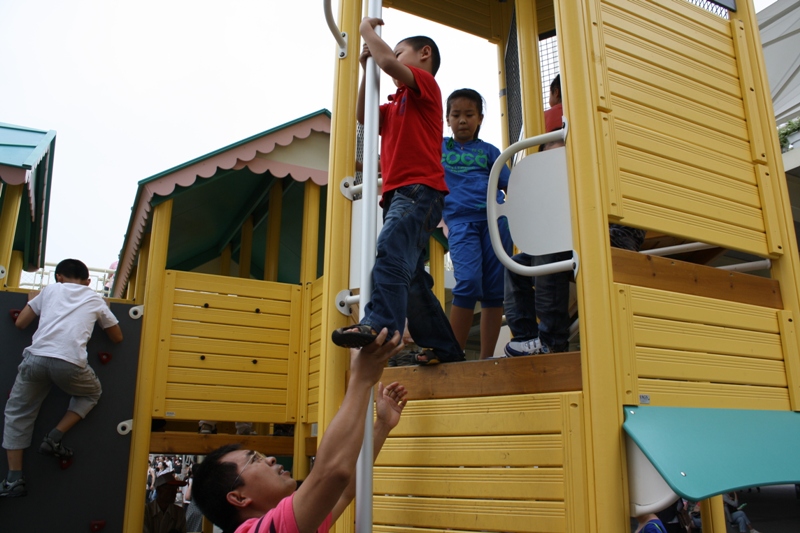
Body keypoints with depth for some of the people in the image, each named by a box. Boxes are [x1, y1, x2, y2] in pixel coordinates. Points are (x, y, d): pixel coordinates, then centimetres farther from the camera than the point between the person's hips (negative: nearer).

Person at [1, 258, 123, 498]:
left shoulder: (50, 289, 22)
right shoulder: (96, 299, 21)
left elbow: (20, 323, 26)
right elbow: (117, 337, 30)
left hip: (37, 357, 1)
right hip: (71, 363, -1)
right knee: (92, 393, 31)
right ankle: (54, 438, 15)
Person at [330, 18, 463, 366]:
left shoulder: (426, 83, 6)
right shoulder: (397, 105, 32)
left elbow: (387, 61, -10)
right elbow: (363, 116, 22)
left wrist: (368, 30, 7)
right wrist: (366, 69, 20)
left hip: (420, 190, -9)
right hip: (398, 193, 9)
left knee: (391, 250, -32)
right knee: (411, 278, 7)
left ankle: (380, 327, -47)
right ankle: (445, 349, 12)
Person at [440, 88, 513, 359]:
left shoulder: (488, 151, 17)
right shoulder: (437, 147, 19)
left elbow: (510, 184, 13)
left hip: (496, 219, 2)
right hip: (460, 222, -1)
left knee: (494, 289, -2)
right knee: (468, 282, -20)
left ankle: (487, 358, 5)